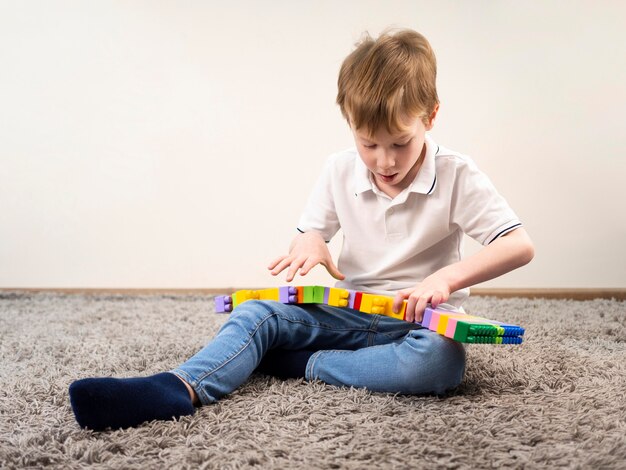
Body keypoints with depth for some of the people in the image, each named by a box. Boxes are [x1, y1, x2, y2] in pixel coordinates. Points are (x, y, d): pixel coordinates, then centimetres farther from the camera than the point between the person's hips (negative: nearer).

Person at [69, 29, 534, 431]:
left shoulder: (457, 176, -11)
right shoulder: (340, 171, 1)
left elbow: (520, 246, -17)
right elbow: (311, 229, 14)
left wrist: (448, 277, -32)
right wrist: (310, 241, -13)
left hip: (420, 320, -3)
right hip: (348, 312, 4)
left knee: (443, 360, -38)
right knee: (259, 314, -18)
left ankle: (301, 363, -27)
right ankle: (179, 388, -42)